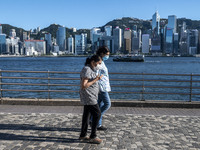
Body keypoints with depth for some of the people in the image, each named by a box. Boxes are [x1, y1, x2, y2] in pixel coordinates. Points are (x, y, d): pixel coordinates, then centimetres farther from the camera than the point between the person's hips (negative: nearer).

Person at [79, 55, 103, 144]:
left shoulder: (90, 69, 13)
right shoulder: (87, 70, -18)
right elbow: (83, 86, -24)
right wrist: (95, 80, -21)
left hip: (90, 97, 10)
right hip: (88, 97, -10)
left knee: (86, 115, 13)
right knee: (97, 114, -7)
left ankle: (83, 135, 22)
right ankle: (93, 137, 2)